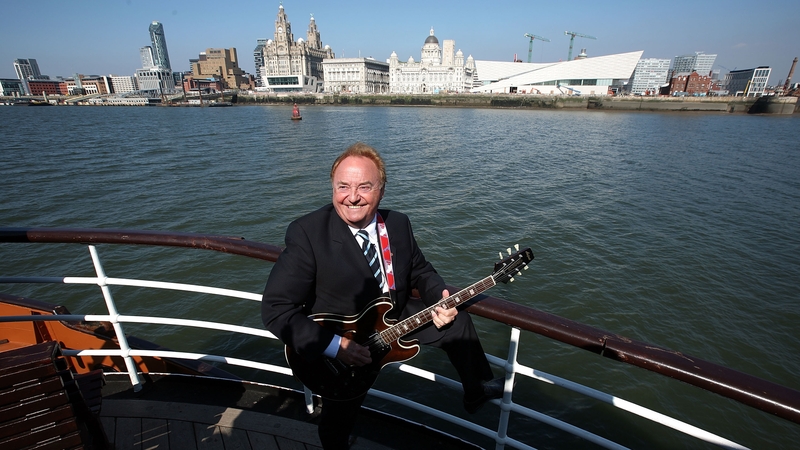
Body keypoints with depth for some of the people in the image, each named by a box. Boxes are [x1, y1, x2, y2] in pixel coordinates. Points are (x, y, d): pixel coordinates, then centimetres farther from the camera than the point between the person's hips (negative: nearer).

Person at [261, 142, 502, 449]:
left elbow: (420, 271, 5)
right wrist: (335, 346, -32)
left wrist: (441, 300, -16)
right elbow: (275, 308, -26)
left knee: (457, 320, 3)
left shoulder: (399, 224, -9)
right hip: (340, 340, -4)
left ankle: (477, 390, 28)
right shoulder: (307, 233, -26)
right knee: (338, 424, 13)